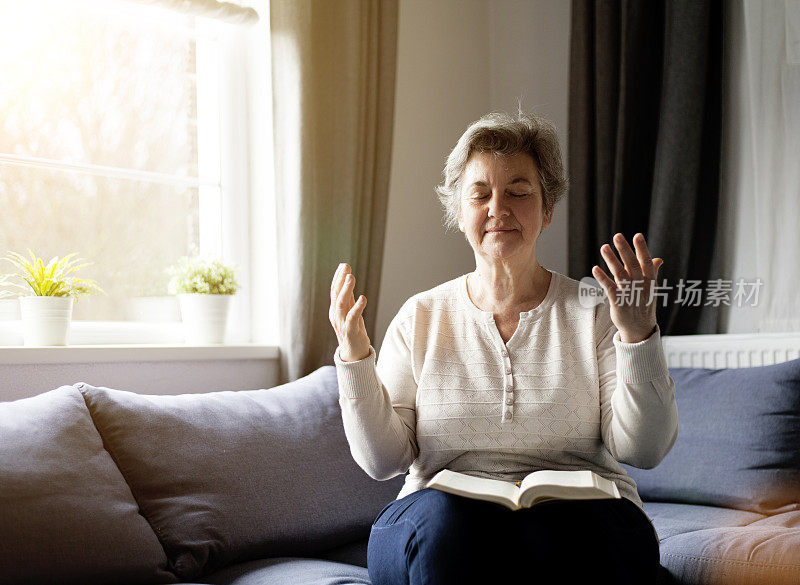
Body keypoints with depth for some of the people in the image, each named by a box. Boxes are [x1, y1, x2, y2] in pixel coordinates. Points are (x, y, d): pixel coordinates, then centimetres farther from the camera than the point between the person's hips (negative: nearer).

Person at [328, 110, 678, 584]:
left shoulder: (594, 311, 7)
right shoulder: (421, 317, 10)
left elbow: (645, 449, -2)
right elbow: (382, 459, 5)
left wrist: (639, 336, -15)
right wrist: (355, 357, -8)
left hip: (578, 515, -1)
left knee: (563, 532, -36)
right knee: (441, 517, -34)